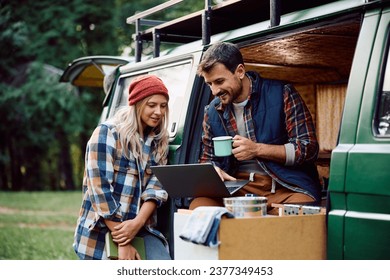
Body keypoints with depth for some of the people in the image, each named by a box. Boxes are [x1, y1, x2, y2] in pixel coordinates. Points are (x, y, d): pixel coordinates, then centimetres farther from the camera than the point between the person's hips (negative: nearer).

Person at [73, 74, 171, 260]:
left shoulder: (158, 142, 9)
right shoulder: (108, 133, -8)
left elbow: (156, 186, 1)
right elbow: (99, 189, -14)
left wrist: (137, 223, -18)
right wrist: (122, 243, -16)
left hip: (141, 229, 4)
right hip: (100, 231, -4)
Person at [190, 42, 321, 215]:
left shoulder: (281, 94, -3)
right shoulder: (212, 111, 11)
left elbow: (309, 148, -6)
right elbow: (208, 159, 22)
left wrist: (257, 149, -17)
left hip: (286, 188, -3)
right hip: (236, 187, 4)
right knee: (197, 206, -26)